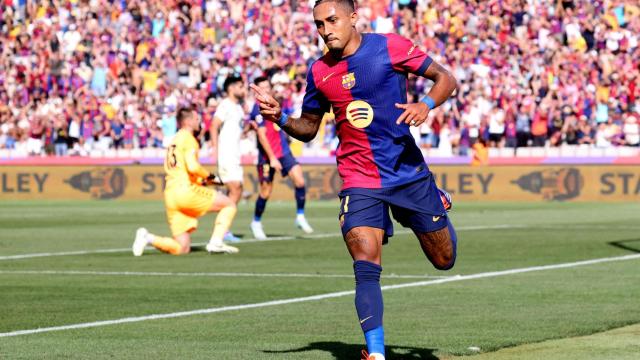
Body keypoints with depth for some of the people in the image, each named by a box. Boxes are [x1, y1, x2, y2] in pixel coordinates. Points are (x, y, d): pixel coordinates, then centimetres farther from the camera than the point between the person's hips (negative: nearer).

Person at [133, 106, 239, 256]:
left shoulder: (174, 140, 25)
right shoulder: (188, 138, -3)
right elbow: (193, 167, -17)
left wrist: (204, 181, 21)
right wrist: (211, 177, -1)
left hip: (170, 194, 8)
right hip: (186, 190, -8)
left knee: (182, 248, 8)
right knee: (229, 205, 3)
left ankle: (148, 238, -8)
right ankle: (216, 242, -11)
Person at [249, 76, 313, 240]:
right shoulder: (258, 109, -14)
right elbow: (262, 136, -19)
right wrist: (272, 158, -22)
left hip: (283, 151, 6)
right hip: (267, 155, -6)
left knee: (299, 180, -12)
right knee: (266, 191, 3)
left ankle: (300, 217, -2)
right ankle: (256, 223, 24)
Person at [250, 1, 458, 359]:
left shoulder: (389, 46, -8)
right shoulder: (319, 72, 2)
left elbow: (446, 78, -4)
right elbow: (308, 128, 14)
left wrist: (426, 104, -24)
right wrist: (280, 117, -7)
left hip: (409, 171, -1)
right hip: (359, 181, 1)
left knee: (444, 260, 12)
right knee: (366, 268, -19)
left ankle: (438, 202, 45)